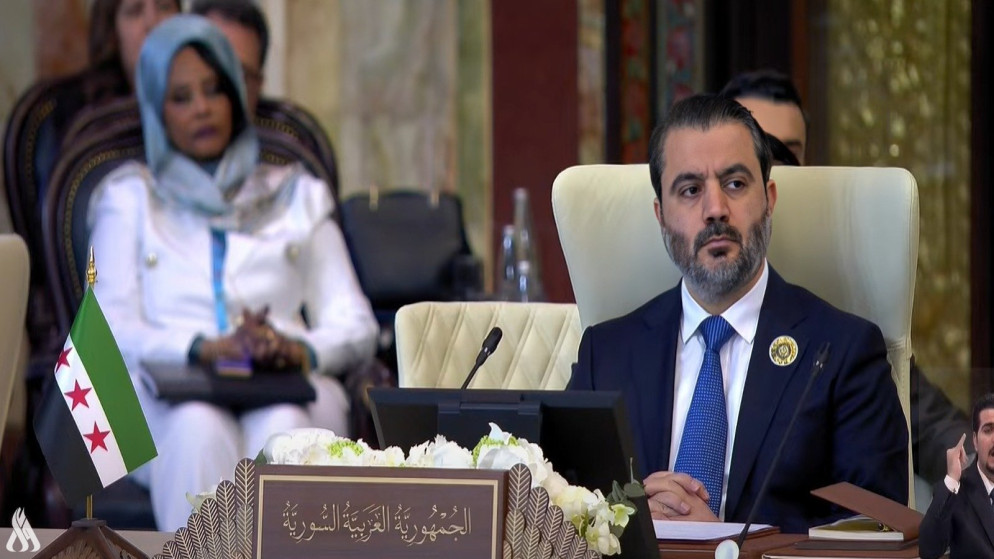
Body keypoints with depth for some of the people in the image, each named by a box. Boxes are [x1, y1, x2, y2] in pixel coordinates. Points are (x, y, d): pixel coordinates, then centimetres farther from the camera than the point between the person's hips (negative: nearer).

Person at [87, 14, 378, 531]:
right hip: (167, 398, -1)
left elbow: (356, 327, 16)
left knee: (281, 430, -38)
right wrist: (206, 348, -13)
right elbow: (111, 329, 7)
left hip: (288, 394, 1)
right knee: (200, 429, -40)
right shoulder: (129, 196, 23)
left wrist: (297, 351, -9)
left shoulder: (297, 195, 28)